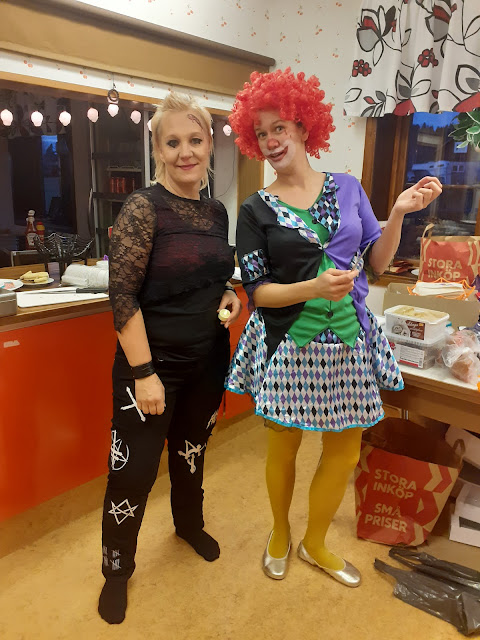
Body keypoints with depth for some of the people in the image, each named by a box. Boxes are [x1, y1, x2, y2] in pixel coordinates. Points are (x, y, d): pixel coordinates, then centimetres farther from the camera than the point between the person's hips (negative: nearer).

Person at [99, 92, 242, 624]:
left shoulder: (217, 211, 5)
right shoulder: (143, 207, -14)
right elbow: (122, 295, -18)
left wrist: (227, 296, -3)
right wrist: (144, 372, -20)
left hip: (208, 360, 6)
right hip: (153, 362, -6)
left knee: (192, 449, 24)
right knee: (134, 469, 4)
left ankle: (189, 524, 50)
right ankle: (117, 568, 30)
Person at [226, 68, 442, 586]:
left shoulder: (347, 188, 5)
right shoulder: (256, 210, -3)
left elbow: (375, 263, 7)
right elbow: (257, 291, -8)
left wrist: (398, 214, -8)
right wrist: (315, 288, -23)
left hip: (349, 340, 3)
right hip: (288, 344, -2)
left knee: (344, 453, 12)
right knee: (283, 447, 12)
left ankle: (314, 543, 39)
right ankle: (280, 534, 42)